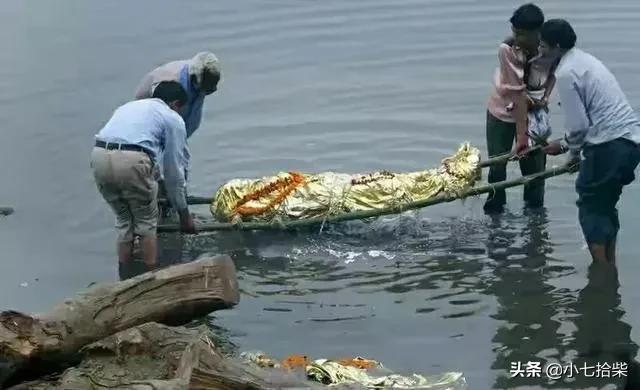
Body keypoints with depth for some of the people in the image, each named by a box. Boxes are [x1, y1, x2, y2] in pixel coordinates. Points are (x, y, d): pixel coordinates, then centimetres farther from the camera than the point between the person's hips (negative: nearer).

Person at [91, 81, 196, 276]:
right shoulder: (173, 119, 18)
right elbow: (174, 170, 17)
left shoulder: (128, 106, 36)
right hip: (132, 161, -5)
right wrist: (183, 212, 27)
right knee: (146, 223, 14)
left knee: (123, 220, 22)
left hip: (99, 156, 5)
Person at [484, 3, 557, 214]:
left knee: (535, 167, 3)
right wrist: (521, 135, -29)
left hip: (535, 112, 2)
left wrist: (545, 95, -12)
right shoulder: (507, 49, -27)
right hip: (503, 111, -2)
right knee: (497, 167, 4)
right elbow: (517, 93, -28)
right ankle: (493, 215, 19)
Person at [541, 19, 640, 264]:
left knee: (591, 207, 3)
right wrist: (564, 145, 32)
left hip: (610, 145, -9)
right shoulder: (585, 60, 19)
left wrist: (573, 153, 6)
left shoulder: (566, 73, -11)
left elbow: (578, 124, -13)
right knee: (606, 205, 19)